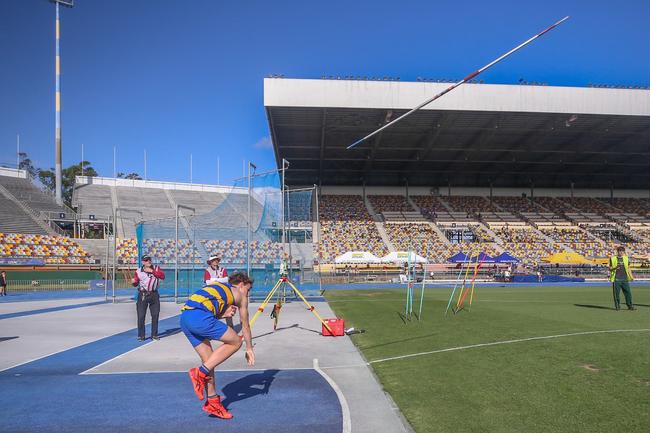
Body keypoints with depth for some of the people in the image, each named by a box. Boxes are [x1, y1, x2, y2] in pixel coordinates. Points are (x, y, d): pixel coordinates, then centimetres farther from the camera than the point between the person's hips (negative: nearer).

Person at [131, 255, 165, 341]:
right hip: (143, 295, -2)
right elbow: (136, 284, 4)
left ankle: (154, 335, 20)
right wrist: (133, 282, -19)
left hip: (154, 294, 2)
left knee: (155, 315, 7)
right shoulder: (139, 272, -1)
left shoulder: (156, 268, 3)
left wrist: (152, 271, -18)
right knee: (141, 316, -3)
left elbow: (162, 276, -13)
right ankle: (141, 336, 8)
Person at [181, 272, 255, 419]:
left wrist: (224, 315, 13)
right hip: (199, 316, -8)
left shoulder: (218, 287, 34)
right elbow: (245, 326, 25)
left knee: (209, 360, 18)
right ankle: (201, 372, -4)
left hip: (184, 317, 8)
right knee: (236, 342, 3)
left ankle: (212, 402, 23)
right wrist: (249, 349, 34)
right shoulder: (240, 294, 17)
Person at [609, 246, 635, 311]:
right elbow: (610, 269, 3)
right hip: (616, 279, -3)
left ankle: (630, 306, 10)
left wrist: (631, 277, 7)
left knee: (628, 292, 1)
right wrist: (615, 268, -18)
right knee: (616, 293, -1)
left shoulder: (626, 258, 12)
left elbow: (628, 268, 17)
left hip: (625, 279, 3)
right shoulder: (612, 258, 2)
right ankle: (617, 306, 9)